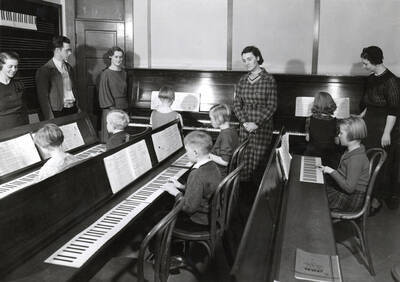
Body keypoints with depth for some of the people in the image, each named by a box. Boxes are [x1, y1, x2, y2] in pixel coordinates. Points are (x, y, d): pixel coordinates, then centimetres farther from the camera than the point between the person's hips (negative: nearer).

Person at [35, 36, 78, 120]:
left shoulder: (68, 67, 13)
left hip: (73, 109, 6)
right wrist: (50, 119, -15)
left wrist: (77, 107, 11)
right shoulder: (44, 70, -9)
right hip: (58, 113, -6)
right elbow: (43, 97, -10)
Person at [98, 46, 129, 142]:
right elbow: (104, 92, -10)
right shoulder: (106, 74, -7)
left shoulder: (124, 73, 11)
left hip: (123, 108, 6)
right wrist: (113, 108, -15)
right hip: (110, 109, -6)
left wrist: (126, 105, 9)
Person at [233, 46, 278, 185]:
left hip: (263, 128, -4)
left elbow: (272, 107, -9)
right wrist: (244, 122, -8)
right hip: (245, 128, 4)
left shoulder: (269, 79, -6)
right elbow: (236, 104, 6)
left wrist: (256, 124, -15)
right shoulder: (243, 80, 8)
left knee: (258, 162, -1)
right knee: (243, 161, 5)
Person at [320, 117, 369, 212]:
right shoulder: (351, 151, 3)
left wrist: (332, 172, -23)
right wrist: (328, 170, 0)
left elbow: (349, 188, -28)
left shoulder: (356, 159, -28)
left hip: (350, 200, -9)